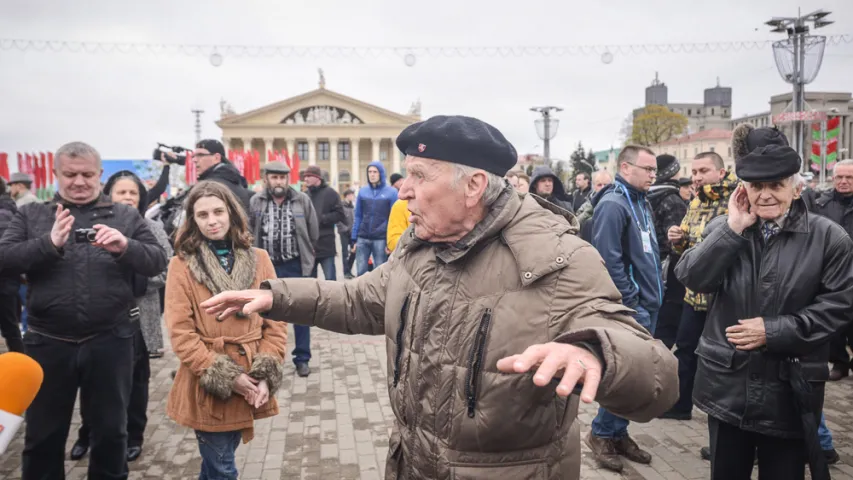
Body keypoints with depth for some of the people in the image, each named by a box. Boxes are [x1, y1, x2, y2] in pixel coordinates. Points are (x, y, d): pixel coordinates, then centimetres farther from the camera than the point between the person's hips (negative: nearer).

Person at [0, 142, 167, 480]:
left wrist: (126, 246, -23)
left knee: (111, 430, 13)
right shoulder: (31, 215, 7)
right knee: (43, 433, 15)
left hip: (110, 342, 0)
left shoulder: (125, 216, 5)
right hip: (48, 342, 1)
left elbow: (158, 262, -3)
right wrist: (49, 243, -21)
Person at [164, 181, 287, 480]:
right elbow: (180, 332, -9)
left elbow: (276, 320, 2)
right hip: (208, 386, -3)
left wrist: (267, 374, -8)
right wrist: (225, 376, -14)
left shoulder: (259, 259, 2)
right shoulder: (182, 265, -5)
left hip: (251, 386, 3)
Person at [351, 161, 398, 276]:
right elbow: (358, 217, 12)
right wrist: (353, 239, 7)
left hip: (381, 239, -3)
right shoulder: (362, 191, 8)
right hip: (362, 239, 3)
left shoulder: (391, 192, -1)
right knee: (361, 272, 5)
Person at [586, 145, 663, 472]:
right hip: (630, 307, -9)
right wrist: (631, 302, -18)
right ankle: (602, 433, 13)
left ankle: (618, 432, 27)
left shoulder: (641, 202, 14)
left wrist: (652, 295, 15)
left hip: (647, 303, 9)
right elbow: (609, 261, -22)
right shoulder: (612, 205, -15)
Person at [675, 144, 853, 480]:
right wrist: (734, 228, -17)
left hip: (789, 390, -2)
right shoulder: (724, 228, 2)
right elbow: (691, 280, -11)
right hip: (727, 383, 2)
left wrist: (773, 330, -16)